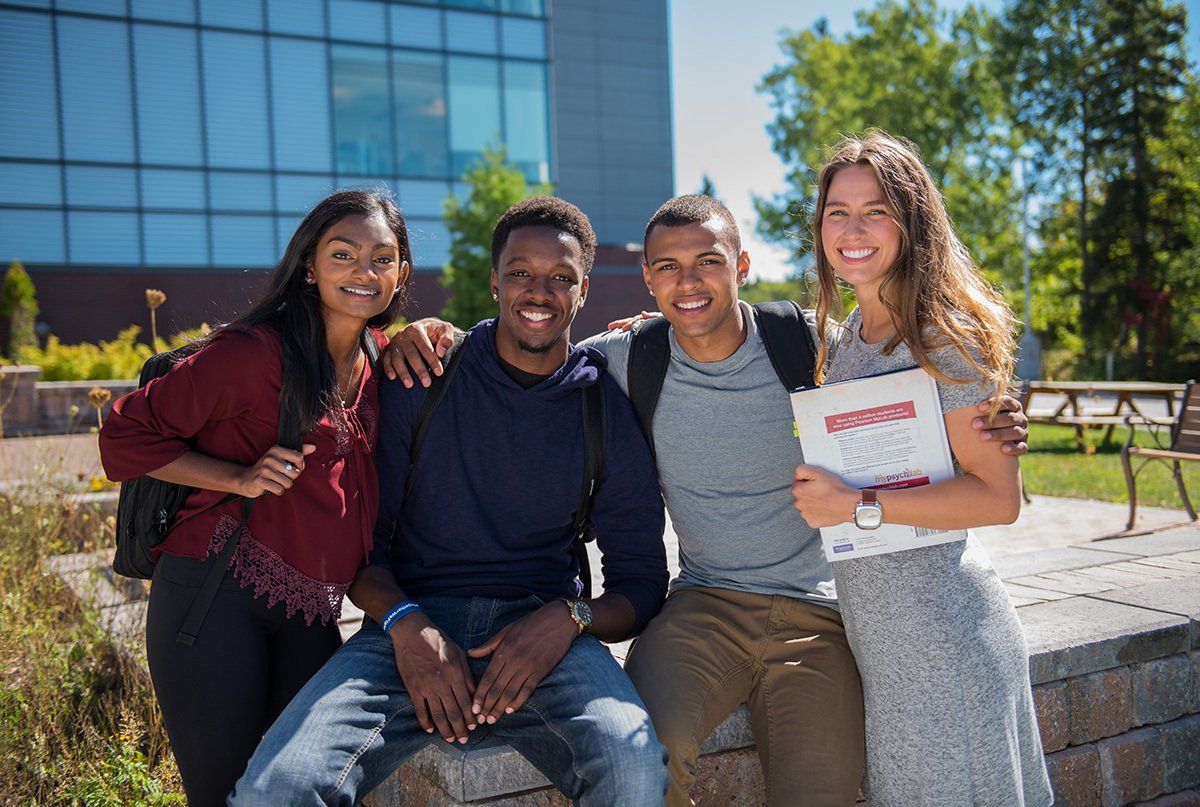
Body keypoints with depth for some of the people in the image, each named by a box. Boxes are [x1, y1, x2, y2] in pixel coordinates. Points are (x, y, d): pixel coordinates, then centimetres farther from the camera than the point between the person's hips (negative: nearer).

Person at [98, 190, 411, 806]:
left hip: (308, 616, 6)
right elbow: (125, 435, -6)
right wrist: (239, 478, -16)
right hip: (216, 594, -6)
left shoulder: (380, 360, 9)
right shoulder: (254, 352, -11)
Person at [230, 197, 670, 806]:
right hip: (411, 627, 0)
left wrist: (567, 619, -12)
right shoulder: (421, 379, 6)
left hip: (541, 630, 0)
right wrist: (405, 623, -13)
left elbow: (641, 585, 9)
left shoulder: (610, 413, 7)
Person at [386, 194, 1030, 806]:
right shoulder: (627, 361, -2)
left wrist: (984, 426, -13)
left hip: (817, 612, 0)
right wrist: (435, 330, -9)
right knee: (647, 747, -27)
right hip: (706, 602, 0)